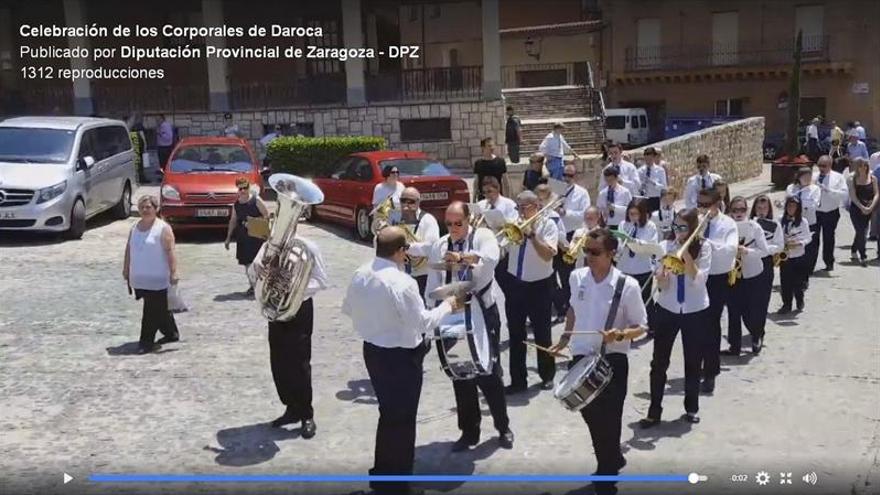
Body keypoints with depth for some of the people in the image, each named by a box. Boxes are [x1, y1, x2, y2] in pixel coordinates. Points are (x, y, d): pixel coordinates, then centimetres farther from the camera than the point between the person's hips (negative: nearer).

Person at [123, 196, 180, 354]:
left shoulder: (163, 228, -9)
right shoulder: (135, 228, 12)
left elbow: (170, 251, -14)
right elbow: (128, 250, 19)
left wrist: (173, 272, -19)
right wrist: (126, 269, 18)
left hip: (157, 279, -7)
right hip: (139, 279, 7)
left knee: (152, 311, -5)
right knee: (160, 309, 16)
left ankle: (146, 342, 0)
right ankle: (171, 334, 29)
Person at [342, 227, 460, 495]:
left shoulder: (359, 275, -2)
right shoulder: (402, 282, -25)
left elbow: (347, 309, 12)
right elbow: (423, 322, -21)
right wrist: (447, 305, -6)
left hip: (372, 350, 8)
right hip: (401, 356, -8)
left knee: (388, 413, 23)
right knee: (401, 418, 8)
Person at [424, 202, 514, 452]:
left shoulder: (483, 236, -5)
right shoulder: (439, 246, 7)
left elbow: (491, 258, -29)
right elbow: (433, 284, 7)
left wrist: (463, 257, -45)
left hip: (483, 316, -3)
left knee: (489, 374, 4)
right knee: (460, 376, 10)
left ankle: (503, 428, 24)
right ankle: (469, 431, 24)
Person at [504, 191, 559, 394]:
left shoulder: (548, 225, -6)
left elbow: (548, 255, -19)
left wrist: (531, 234, -23)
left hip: (539, 286, -4)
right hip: (515, 284, 4)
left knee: (542, 334, 8)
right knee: (515, 334, 6)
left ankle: (547, 375, 27)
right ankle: (518, 380, 14)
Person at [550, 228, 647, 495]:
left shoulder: (627, 285, -16)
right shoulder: (577, 277, -2)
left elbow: (641, 326, -9)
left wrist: (620, 335, -27)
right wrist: (566, 336, 15)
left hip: (612, 363, -5)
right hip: (580, 358, 5)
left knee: (608, 421, 4)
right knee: (590, 416, 19)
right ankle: (613, 459, 46)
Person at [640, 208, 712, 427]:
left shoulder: (703, 248, -5)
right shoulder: (666, 246, -2)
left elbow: (699, 280, -16)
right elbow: (661, 284, -5)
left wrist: (686, 255, -21)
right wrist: (664, 266, -24)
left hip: (695, 311, -1)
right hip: (667, 309, 1)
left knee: (693, 362, 10)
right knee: (659, 362, 1)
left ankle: (692, 408, 26)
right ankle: (654, 411, 9)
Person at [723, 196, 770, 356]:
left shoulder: (754, 227, -8)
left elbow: (764, 250, -10)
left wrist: (746, 251, -23)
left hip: (753, 275, -1)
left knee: (751, 312, 4)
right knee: (733, 312, 4)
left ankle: (757, 337, 34)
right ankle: (735, 346, 17)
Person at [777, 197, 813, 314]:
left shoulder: (802, 221, -6)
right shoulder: (781, 221, -1)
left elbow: (808, 238, -2)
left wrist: (799, 243, -18)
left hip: (799, 256, -1)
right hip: (784, 256, 2)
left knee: (798, 282, 6)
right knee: (785, 282, 3)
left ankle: (800, 302, 28)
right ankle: (786, 304, 15)